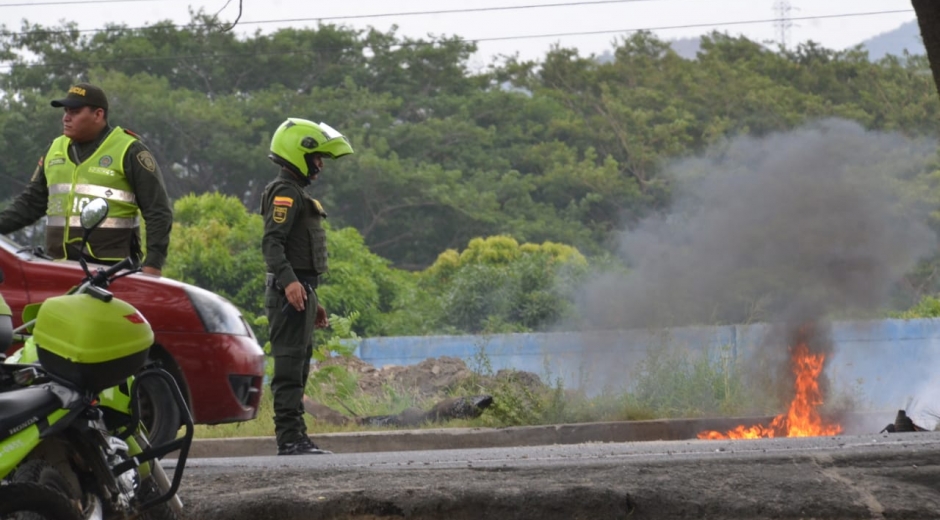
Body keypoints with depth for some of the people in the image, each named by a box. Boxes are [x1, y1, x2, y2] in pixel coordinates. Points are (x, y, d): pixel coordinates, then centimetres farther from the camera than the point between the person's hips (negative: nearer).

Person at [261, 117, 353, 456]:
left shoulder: (298, 194, 24)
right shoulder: (284, 192, -9)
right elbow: (272, 242, -22)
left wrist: (313, 301, 30)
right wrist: (289, 281, -35)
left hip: (300, 292, 11)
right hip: (289, 292, -11)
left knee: (298, 367, 11)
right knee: (290, 365, -13)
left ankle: (295, 439, 13)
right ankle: (290, 438, -17)